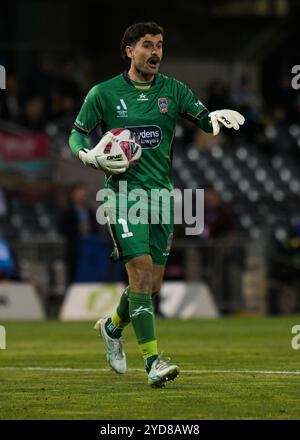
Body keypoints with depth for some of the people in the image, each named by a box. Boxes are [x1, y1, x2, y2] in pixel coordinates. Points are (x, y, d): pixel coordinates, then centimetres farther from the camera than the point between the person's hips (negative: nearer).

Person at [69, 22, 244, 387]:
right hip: (124, 190, -4)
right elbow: (76, 134, 8)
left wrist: (217, 116, -19)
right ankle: (152, 361, -18)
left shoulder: (172, 90, 7)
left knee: (152, 282, 7)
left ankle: (112, 327, 37)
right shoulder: (103, 94, 0)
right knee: (141, 271, -17)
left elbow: (205, 119, 4)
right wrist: (92, 157, -12)